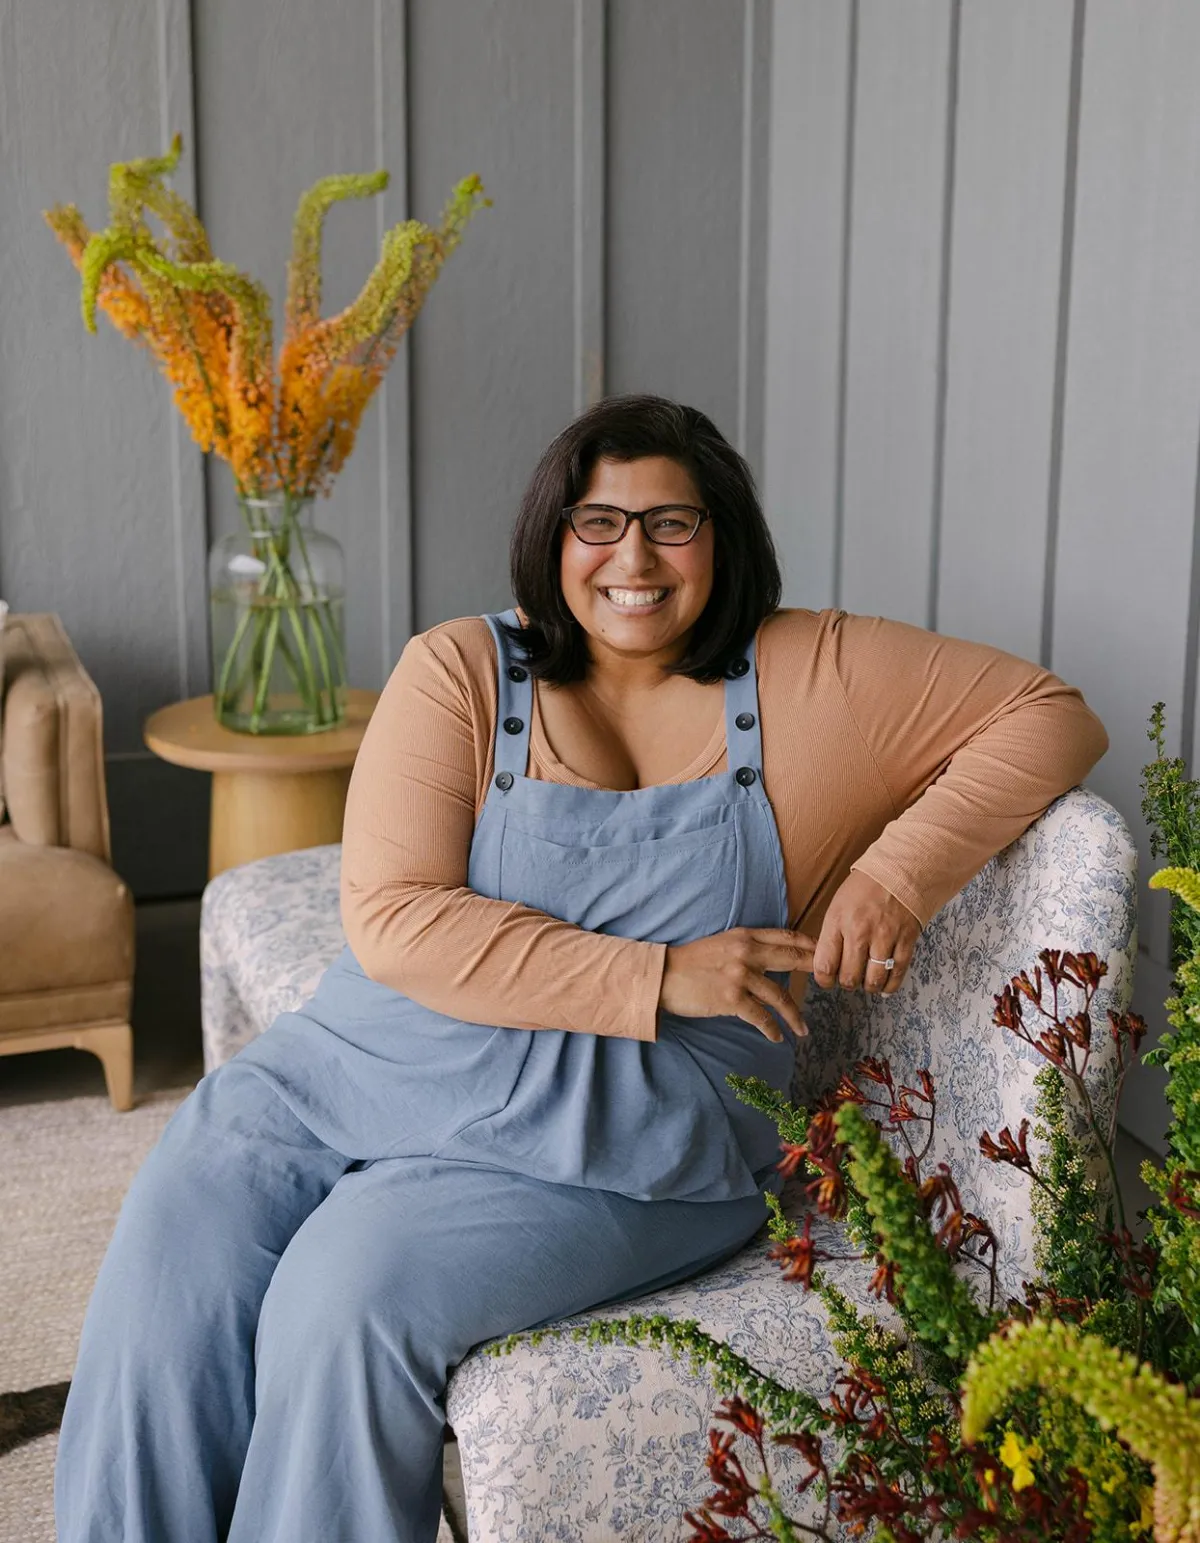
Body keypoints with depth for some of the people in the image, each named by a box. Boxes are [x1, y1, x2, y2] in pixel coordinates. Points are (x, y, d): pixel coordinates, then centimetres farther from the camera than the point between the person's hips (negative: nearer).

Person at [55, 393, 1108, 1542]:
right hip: (355, 1068, 2)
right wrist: (659, 978, -14)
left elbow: (1051, 714, 7)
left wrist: (897, 874, -8)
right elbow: (392, 917, -7)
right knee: (166, 1266, -19)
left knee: (349, 1291, -26)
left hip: (609, 1142, -2)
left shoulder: (812, 676, 5)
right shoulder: (460, 669, 4)